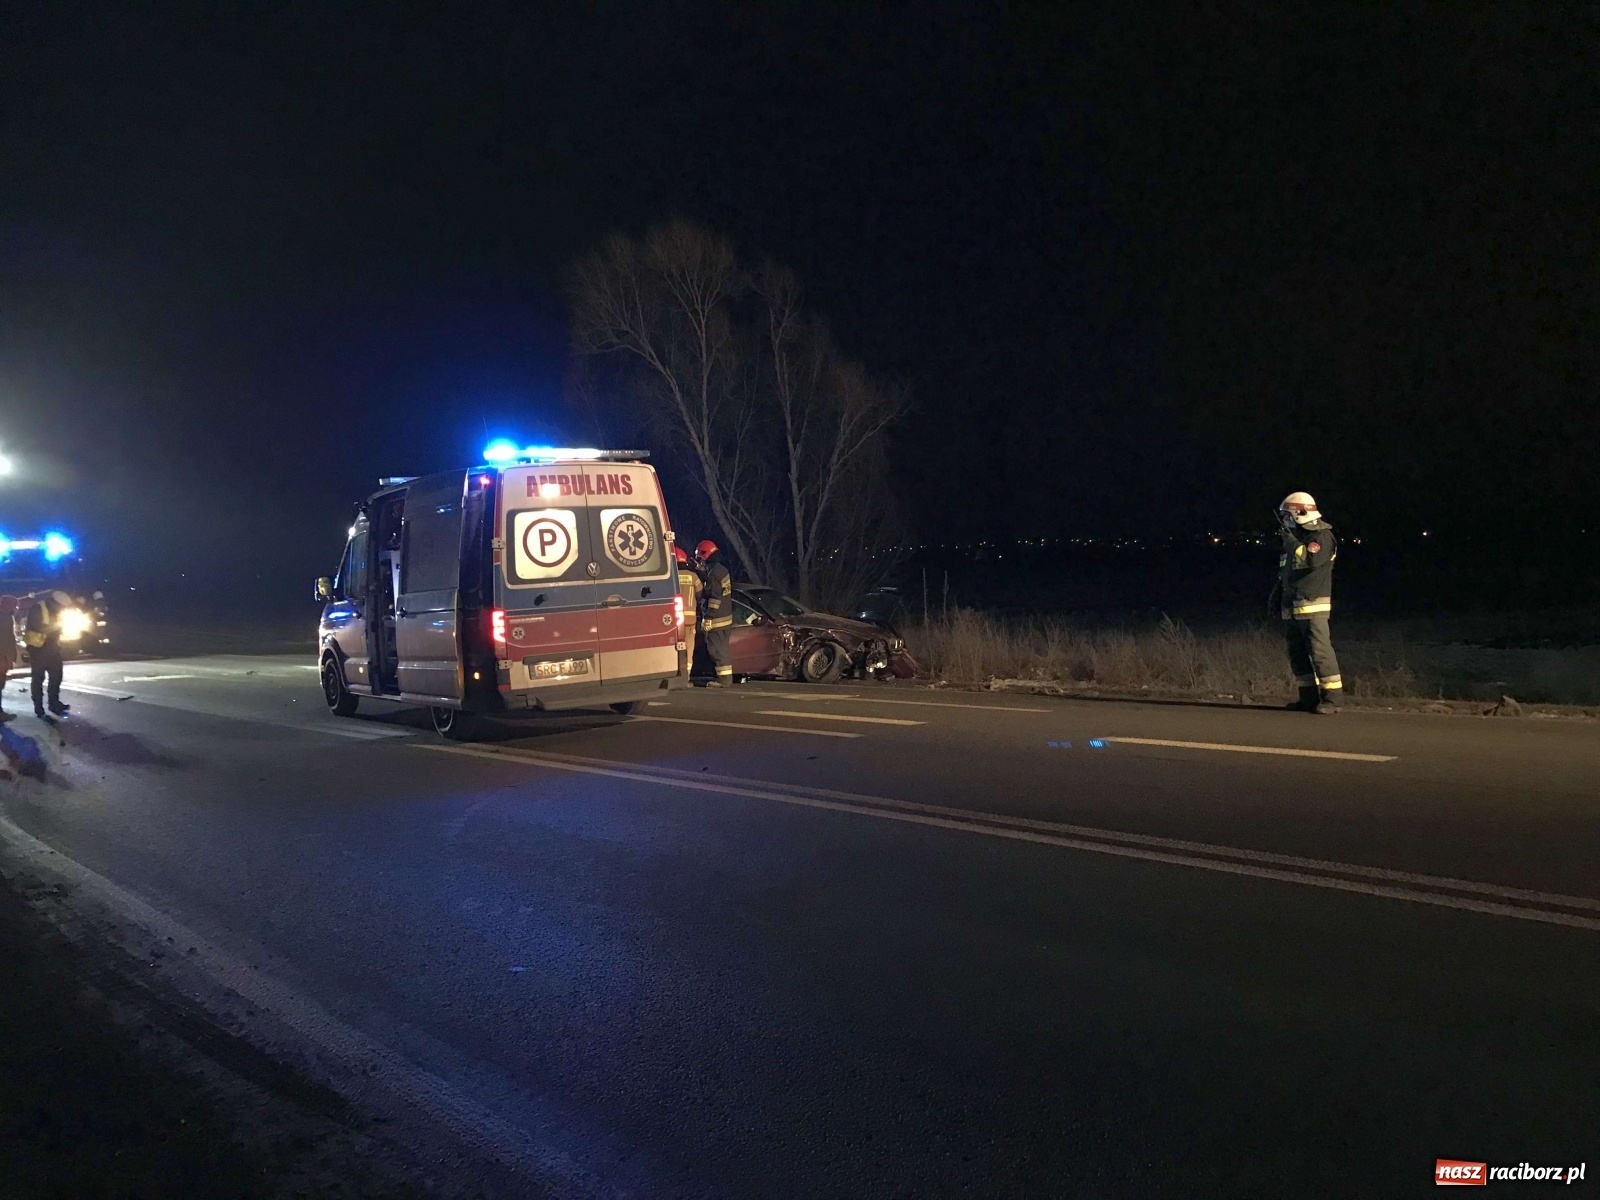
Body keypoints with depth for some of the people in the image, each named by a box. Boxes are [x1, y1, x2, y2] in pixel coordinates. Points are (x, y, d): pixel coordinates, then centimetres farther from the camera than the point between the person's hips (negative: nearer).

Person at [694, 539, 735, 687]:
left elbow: (714, 599, -22)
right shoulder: (721, 569, 12)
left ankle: (723, 679, -2)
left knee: (717, 649, -5)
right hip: (726, 618, 10)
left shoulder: (713, 573, -18)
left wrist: (707, 619, -19)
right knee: (723, 648, 15)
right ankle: (727, 677, 21)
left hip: (716, 620, -10)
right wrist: (701, 570, 21)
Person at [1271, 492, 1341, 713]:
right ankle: (1309, 697, 12)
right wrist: (1277, 595, 23)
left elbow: (1311, 560, -26)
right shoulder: (1295, 538, 19)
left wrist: (1292, 542, -16)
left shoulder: (1322, 536, -7)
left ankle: (1332, 698, -13)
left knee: (1320, 651, -14)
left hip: (1313, 605, -9)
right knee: (1297, 654, 8)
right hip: (1291, 607, 9)